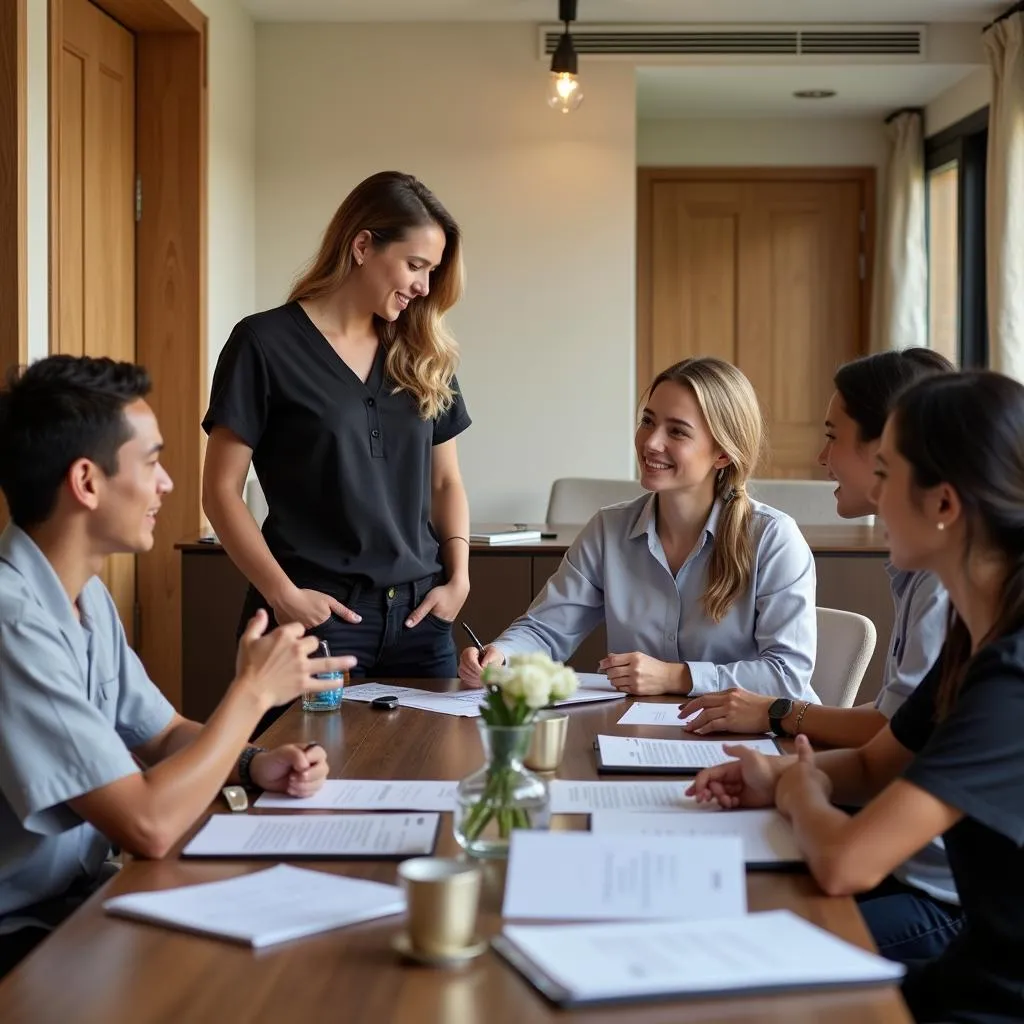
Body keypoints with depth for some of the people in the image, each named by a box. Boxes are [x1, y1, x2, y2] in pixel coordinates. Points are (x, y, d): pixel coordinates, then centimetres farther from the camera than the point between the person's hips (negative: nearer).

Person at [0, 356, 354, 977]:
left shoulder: (87, 594, 5)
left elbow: (162, 737, 15)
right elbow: (149, 826, -29)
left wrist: (253, 764, -6)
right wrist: (254, 691, -16)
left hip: (78, 898, 8)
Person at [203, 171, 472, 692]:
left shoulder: (422, 355, 12)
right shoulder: (266, 343, -3)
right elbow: (221, 489, -5)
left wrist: (458, 576, 3)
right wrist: (282, 593, -14)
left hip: (420, 614, 5)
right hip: (319, 613, -5)